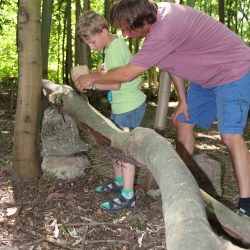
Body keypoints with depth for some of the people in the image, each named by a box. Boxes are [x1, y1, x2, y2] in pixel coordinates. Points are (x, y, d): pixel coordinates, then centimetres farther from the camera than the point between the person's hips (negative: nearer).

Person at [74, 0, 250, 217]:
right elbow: (173, 61, 5)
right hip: (207, 76, 10)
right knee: (184, 123, 9)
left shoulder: (163, 32, -35)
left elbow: (127, 74, -26)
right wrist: (183, 99, 4)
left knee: (230, 135, -18)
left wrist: (92, 78, -12)